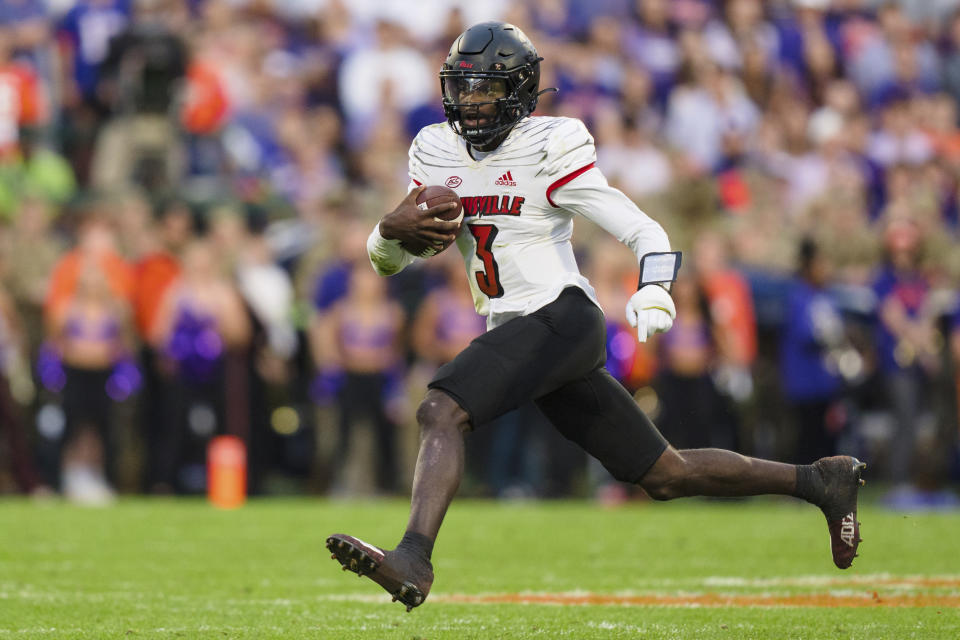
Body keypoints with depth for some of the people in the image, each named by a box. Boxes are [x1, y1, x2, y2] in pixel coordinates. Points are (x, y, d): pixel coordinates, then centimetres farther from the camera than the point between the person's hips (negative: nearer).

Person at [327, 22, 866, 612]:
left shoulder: (548, 152, -7)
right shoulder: (437, 154, 12)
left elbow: (647, 233, -10)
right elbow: (386, 259, 15)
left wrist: (655, 296, -29)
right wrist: (393, 230, -9)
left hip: (561, 317, -7)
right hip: (519, 335, 7)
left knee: (441, 411, -27)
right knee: (665, 475, 11)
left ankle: (413, 559, -41)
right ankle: (819, 481, 22)